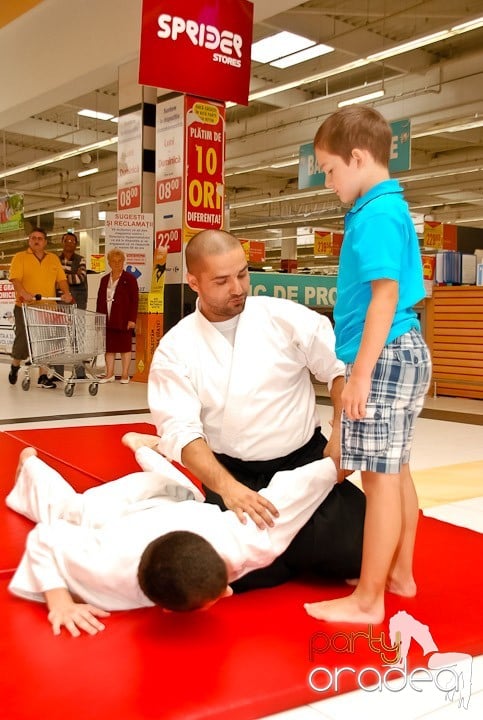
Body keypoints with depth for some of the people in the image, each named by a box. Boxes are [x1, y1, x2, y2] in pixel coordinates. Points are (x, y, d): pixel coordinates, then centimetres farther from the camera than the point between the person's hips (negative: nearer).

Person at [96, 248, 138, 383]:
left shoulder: (129, 279, 0)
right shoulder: (104, 279, 14)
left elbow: (134, 300, -5)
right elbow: (100, 300, 16)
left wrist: (132, 319, -12)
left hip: (123, 320, -4)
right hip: (107, 320, 4)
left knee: (125, 347, 2)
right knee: (109, 348, 7)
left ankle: (125, 374, 9)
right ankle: (109, 374, 15)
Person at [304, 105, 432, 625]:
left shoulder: (376, 214, -15)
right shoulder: (389, 208, 16)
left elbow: (386, 294, -21)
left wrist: (361, 371, -21)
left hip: (386, 357, -10)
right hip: (400, 353, 10)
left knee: (380, 477, -5)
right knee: (395, 471, 17)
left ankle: (368, 600, 5)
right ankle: (399, 574, 30)